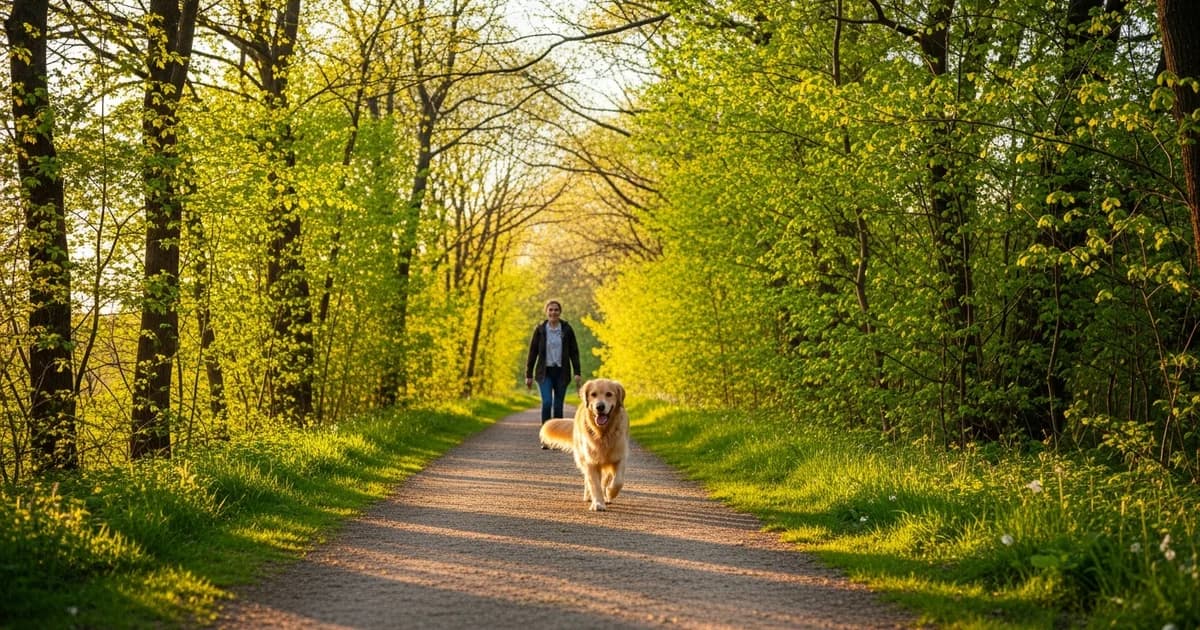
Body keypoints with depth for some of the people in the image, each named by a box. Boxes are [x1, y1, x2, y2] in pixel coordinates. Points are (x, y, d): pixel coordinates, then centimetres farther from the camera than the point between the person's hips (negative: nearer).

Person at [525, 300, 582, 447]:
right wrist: (528, 375, 2)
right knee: (547, 403, -18)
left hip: (561, 372, 1)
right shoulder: (540, 330, 1)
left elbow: (574, 352, 2)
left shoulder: (567, 329, 1)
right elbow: (533, 352, 3)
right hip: (545, 372, -1)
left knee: (558, 406, 3)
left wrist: (577, 373, -6)